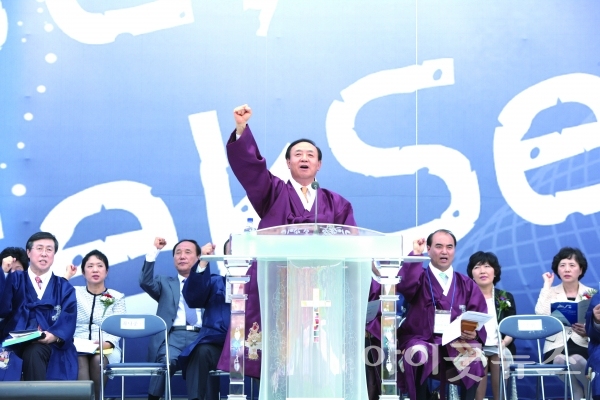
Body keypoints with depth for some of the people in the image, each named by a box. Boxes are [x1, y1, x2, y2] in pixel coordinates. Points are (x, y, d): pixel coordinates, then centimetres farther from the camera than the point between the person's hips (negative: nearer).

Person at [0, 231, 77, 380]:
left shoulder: (64, 287, 18)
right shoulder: (15, 279, 17)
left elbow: (68, 319, 1)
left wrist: (54, 336, -21)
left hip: (54, 347, 0)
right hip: (19, 343, 0)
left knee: (34, 352, -34)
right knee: (33, 352, -35)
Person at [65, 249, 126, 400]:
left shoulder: (117, 297, 12)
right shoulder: (74, 292, 15)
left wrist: (107, 343, -20)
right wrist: (66, 276, 5)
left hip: (106, 349, 0)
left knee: (98, 359, -35)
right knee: (80, 359, -35)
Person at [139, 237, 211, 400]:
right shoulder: (165, 283, 25)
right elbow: (145, 282, 6)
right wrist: (154, 251, -2)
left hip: (200, 336, 0)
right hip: (173, 336, 0)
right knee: (167, 361, -34)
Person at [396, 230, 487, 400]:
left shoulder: (467, 284, 19)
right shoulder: (420, 278, 11)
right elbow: (403, 285, -15)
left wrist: (474, 333, -11)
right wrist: (415, 254, -11)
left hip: (457, 341, 2)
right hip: (422, 339, -2)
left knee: (475, 356, -30)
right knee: (418, 355, -36)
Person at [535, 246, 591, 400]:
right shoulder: (551, 292, 10)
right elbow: (540, 315, -11)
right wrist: (547, 285, -4)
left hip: (582, 346, 0)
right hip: (556, 346, 0)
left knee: (575, 361, -35)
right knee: (563, 361, -35)